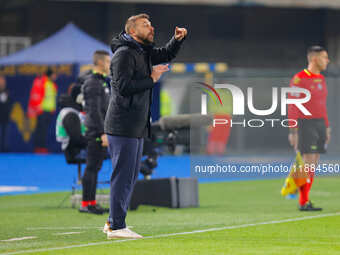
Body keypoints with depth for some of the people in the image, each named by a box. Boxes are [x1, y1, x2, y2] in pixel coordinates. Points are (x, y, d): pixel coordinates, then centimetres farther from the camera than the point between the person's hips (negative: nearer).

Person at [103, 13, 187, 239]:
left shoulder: (144, 52, 15)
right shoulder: (124, 54, -13)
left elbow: (166, 54, 31)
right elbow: (123, 86, -22)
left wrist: (178, 39, 11)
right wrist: (152, 79, -16)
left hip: (137, 127, 10)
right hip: (123, 126, -10)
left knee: (131, 174, 13)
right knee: (123, 174, -8)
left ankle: (113, 222, 20)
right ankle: (117, 227, -6)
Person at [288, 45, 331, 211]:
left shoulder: (321, 79, 14)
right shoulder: (299, 79, -11)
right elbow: (292, 107, -11)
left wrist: (327, 127, 18)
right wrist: (293, 132, -15)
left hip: (320, 124, 8)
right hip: (305, 124, -8)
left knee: (313, 165, 6)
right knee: (308, 163, -11)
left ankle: (304, 200, 11)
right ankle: (303, 202, -7)